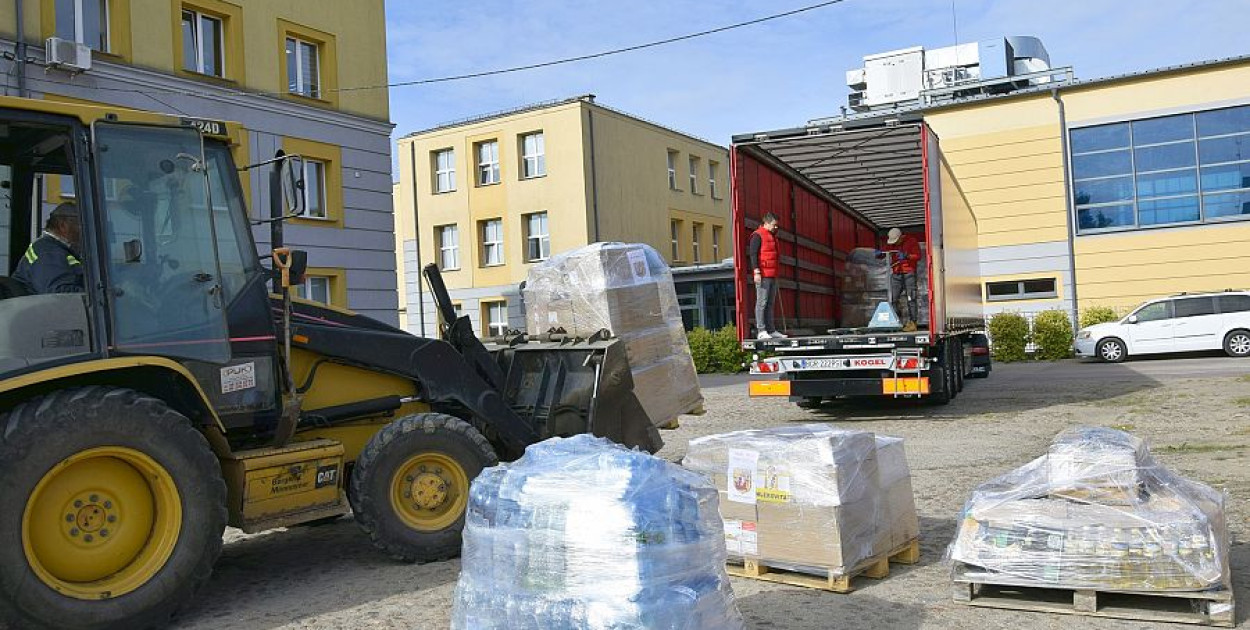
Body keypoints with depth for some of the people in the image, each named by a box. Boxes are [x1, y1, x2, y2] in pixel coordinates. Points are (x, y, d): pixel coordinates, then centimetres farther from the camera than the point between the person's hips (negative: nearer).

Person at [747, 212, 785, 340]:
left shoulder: (772, 236, 21)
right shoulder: (757, 235, -6)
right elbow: (753, 254, -13)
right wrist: (756, 271, -21)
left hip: (772, 275, 9)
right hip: (762, 275, -9)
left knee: (770, 303, 10)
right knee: (762, 302, -9)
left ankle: (771, 330, 13)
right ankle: (761, 331, -9)